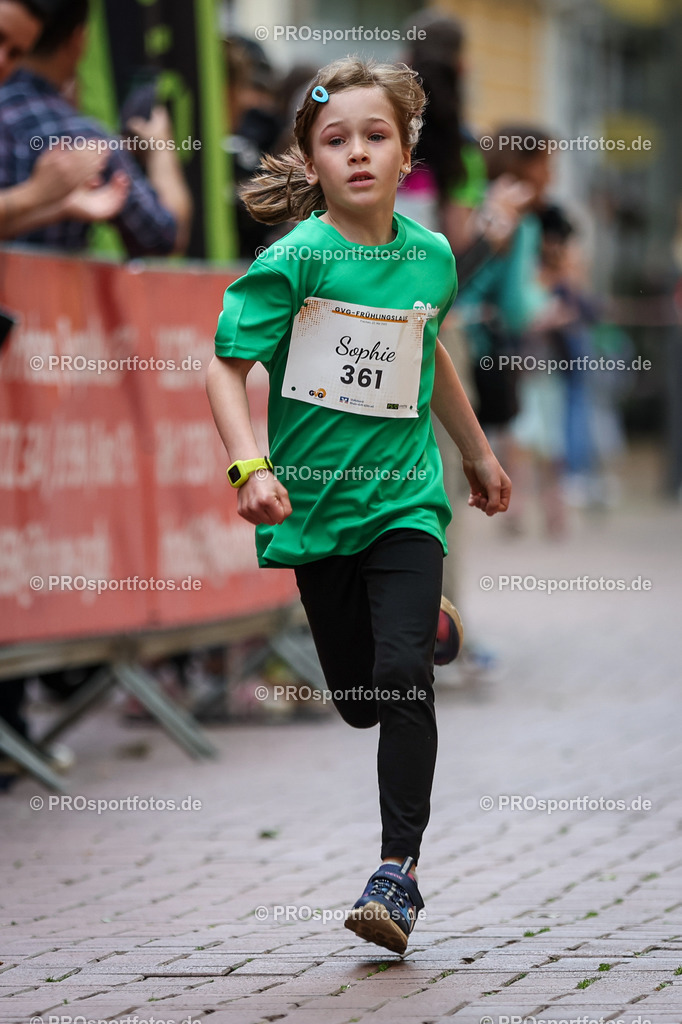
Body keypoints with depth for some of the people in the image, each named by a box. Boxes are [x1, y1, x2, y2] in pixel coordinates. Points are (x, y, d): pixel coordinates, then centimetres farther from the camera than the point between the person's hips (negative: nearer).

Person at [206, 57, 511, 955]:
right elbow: (228, 367, -12)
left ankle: (398, 869, -13)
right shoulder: (294, 259, -11)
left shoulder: (431, 256, 1)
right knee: (355, 699, 6)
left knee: (403, 673, -16)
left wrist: (479, 452, 31)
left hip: (405, 500, 1)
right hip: (318, 501, -1)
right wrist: (249, 465, -27)